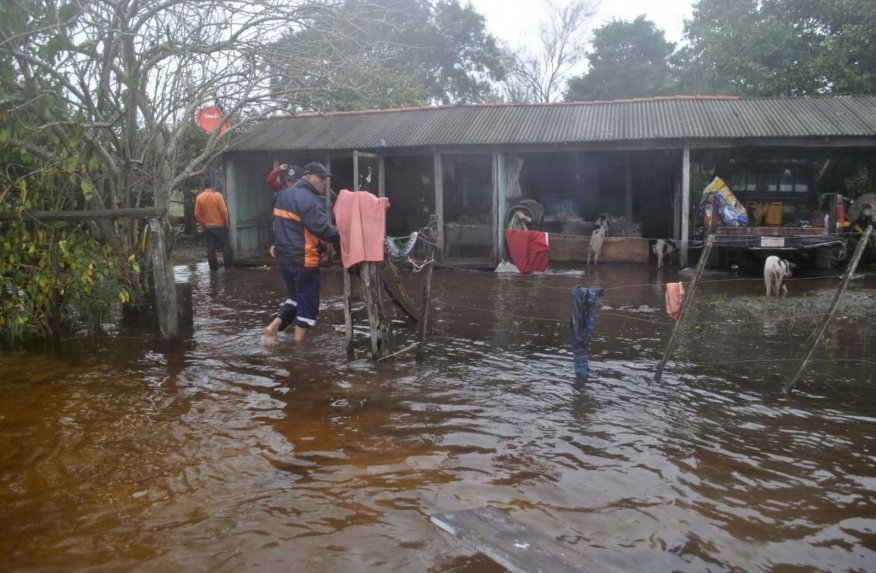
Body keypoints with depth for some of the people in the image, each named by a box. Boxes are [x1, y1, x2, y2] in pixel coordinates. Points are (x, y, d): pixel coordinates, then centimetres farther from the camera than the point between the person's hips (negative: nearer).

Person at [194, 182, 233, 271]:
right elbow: (223, 211, -13)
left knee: (210, 247, 8)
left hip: (208, 226, 3)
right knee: (225, 245, 6)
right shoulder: (217, 195, -10)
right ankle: (228, 265, 7)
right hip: (220, 225, -3)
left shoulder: (199, 197, 0)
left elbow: (197, 214, 0)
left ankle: (213, 267, 10)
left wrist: (202, 224, 11)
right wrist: (226, 222, -2)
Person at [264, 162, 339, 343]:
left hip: (284, 257, 9)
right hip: (304, 260, -9)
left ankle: (274, 326, 13)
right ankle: (298, 342, 7)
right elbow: (322, 229, -24)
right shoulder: (308, 199, -18)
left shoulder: (284, 195, 13)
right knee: (308, 301, 3)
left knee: (294, 296, 23)